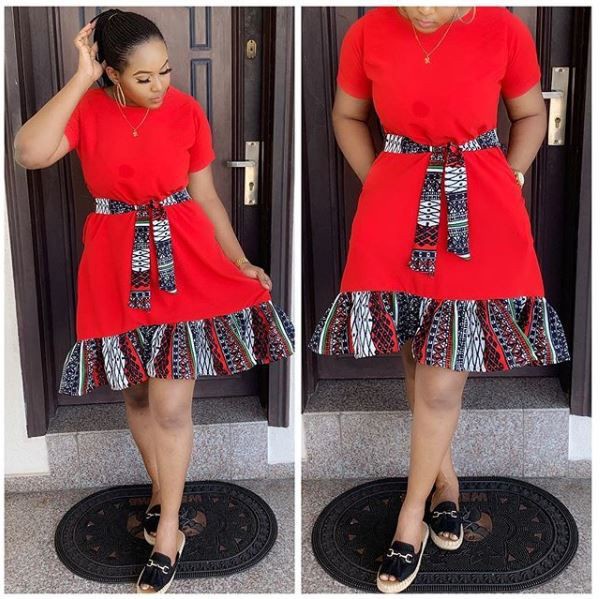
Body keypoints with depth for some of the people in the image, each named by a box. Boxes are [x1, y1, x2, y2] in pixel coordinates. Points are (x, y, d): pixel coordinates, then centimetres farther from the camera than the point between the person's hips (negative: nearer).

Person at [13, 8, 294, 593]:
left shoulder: (186, 111, -4)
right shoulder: (87, 110, -5)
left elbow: (206, 197, 3)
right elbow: (29, 152, -24)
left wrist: (240, 264, -1)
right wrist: (80, 79, -19)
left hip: (183, 261, -1)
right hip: (116, 267, 2)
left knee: (170, 404, -2)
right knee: (136, 394, 15)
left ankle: (166, 534, 15)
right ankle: (161, 492, 39)